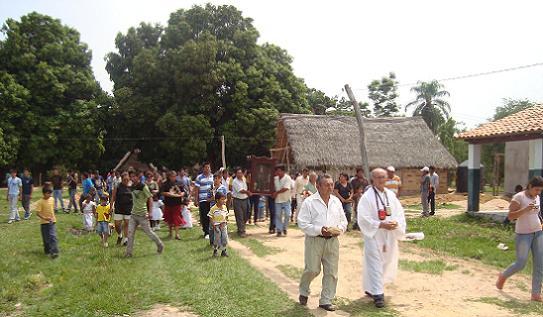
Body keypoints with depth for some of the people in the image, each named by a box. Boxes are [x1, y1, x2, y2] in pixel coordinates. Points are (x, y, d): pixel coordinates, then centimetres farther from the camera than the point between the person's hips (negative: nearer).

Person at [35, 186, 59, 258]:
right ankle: (47, 251, 25)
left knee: (53, 236, -11)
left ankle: (54, 252, -15)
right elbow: (37, 213, -19)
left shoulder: (51, 199, 3)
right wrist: (44, 218, -32)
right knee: (46, 238, 8)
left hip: (52, 221, 3)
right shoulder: (40, 202, -13)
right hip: (44, 222, -3)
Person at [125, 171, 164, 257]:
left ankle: (160, 245, 23)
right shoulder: (133, 187, 9)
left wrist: (149, 212, -19)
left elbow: (150, 199, -14)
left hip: (142, 214, -6)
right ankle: (128, 252, 3)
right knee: (130, 233, -1)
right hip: (133, 214, 6)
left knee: (148, 231, 3)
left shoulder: (143, 187, -12)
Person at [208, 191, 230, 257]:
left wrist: (225, 222, -7)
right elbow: (210, 218, -10)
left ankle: (223, 251, 22)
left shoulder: (224, 207, -1)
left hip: (223, 226, 4)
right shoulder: (213, 209, -15)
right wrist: (214, 226, -15)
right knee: (217, 239, 5)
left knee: (225, 239, 5)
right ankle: (215, 251, 27)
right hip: (216, 226, -4)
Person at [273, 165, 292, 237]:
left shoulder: (287, 178, -12)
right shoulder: (275, 178, 5)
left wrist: (276, 192, -16)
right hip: (278, 200, 4)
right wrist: (274, 194, -3)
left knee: (287, 214, -6)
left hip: (286, 200, -4)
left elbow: (286, 188, -20)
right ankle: (279, 230, 10)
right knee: (278, 215, 3)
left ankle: (284, 228, 17)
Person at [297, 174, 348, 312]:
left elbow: (343, 221, 17)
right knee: (312, 270, -2)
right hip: (314, 240, -5)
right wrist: (319, 230, -20)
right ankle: (303, 292, 27)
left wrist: (339, 229, -5)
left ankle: (326, 300, 18)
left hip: (332, 240, 5)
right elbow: (303, 223, -10)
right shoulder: (309, 202, -6)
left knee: (331, 272, 5)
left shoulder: (336, 201, 11)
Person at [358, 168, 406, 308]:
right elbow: (363, 218, -16)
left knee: (388, 264, 16)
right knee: (375, 265, -4)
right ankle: (378, 295, 2)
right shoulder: (367, 196, -12)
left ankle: (371, 288, 36)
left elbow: (400, 212, 9)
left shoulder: (391, 195, 6)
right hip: (373, 235, -6)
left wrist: (396, 223, -12)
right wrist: (381, 225, -22)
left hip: (389, 236, 6)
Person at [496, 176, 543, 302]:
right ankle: (503, 276, 25)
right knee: (520, 265, -4)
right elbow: (510, 216, -19)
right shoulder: (518, 197, -14)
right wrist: (526, 209, -30)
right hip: (523, 234, -6)